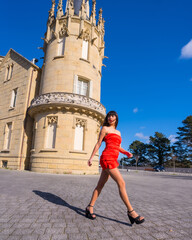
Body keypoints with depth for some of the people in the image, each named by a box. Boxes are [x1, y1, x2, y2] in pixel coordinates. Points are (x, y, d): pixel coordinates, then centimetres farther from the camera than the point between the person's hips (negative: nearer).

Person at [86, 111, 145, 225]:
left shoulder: (118, 132, 23)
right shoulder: (105, 128, 4)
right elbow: (98, 144, 3)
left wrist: (127, 153, 3)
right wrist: (91, 157, 1)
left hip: (113, 160, 7)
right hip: (107, 158, -7)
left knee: (100, 185, 10)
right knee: (122, 183, -10)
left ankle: (90, 207, 21)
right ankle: (131, 211, -2)